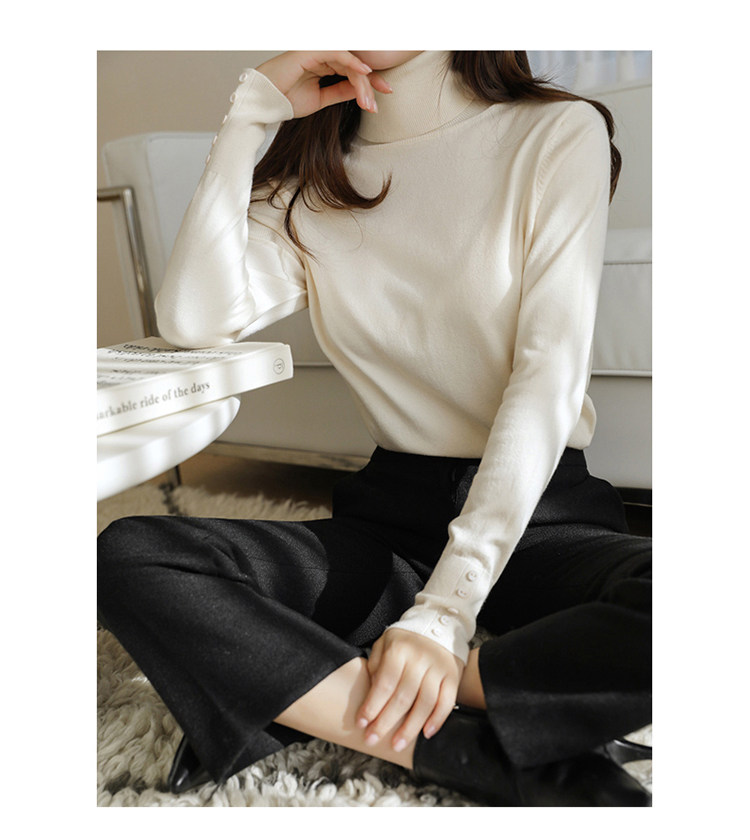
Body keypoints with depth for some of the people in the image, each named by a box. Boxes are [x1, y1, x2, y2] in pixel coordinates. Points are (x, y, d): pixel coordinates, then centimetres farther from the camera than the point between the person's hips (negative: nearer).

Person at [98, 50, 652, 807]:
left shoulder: (559, 132, 0)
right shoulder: (309, 185, 11)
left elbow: (549, 377, -13)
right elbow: (193, 320, -7)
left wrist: (445, 611, -22)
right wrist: (253, 110, -2)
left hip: (541, 511, -2)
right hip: (391, 512, 3)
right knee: (128, 555, -20)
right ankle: (513, 765, -23)